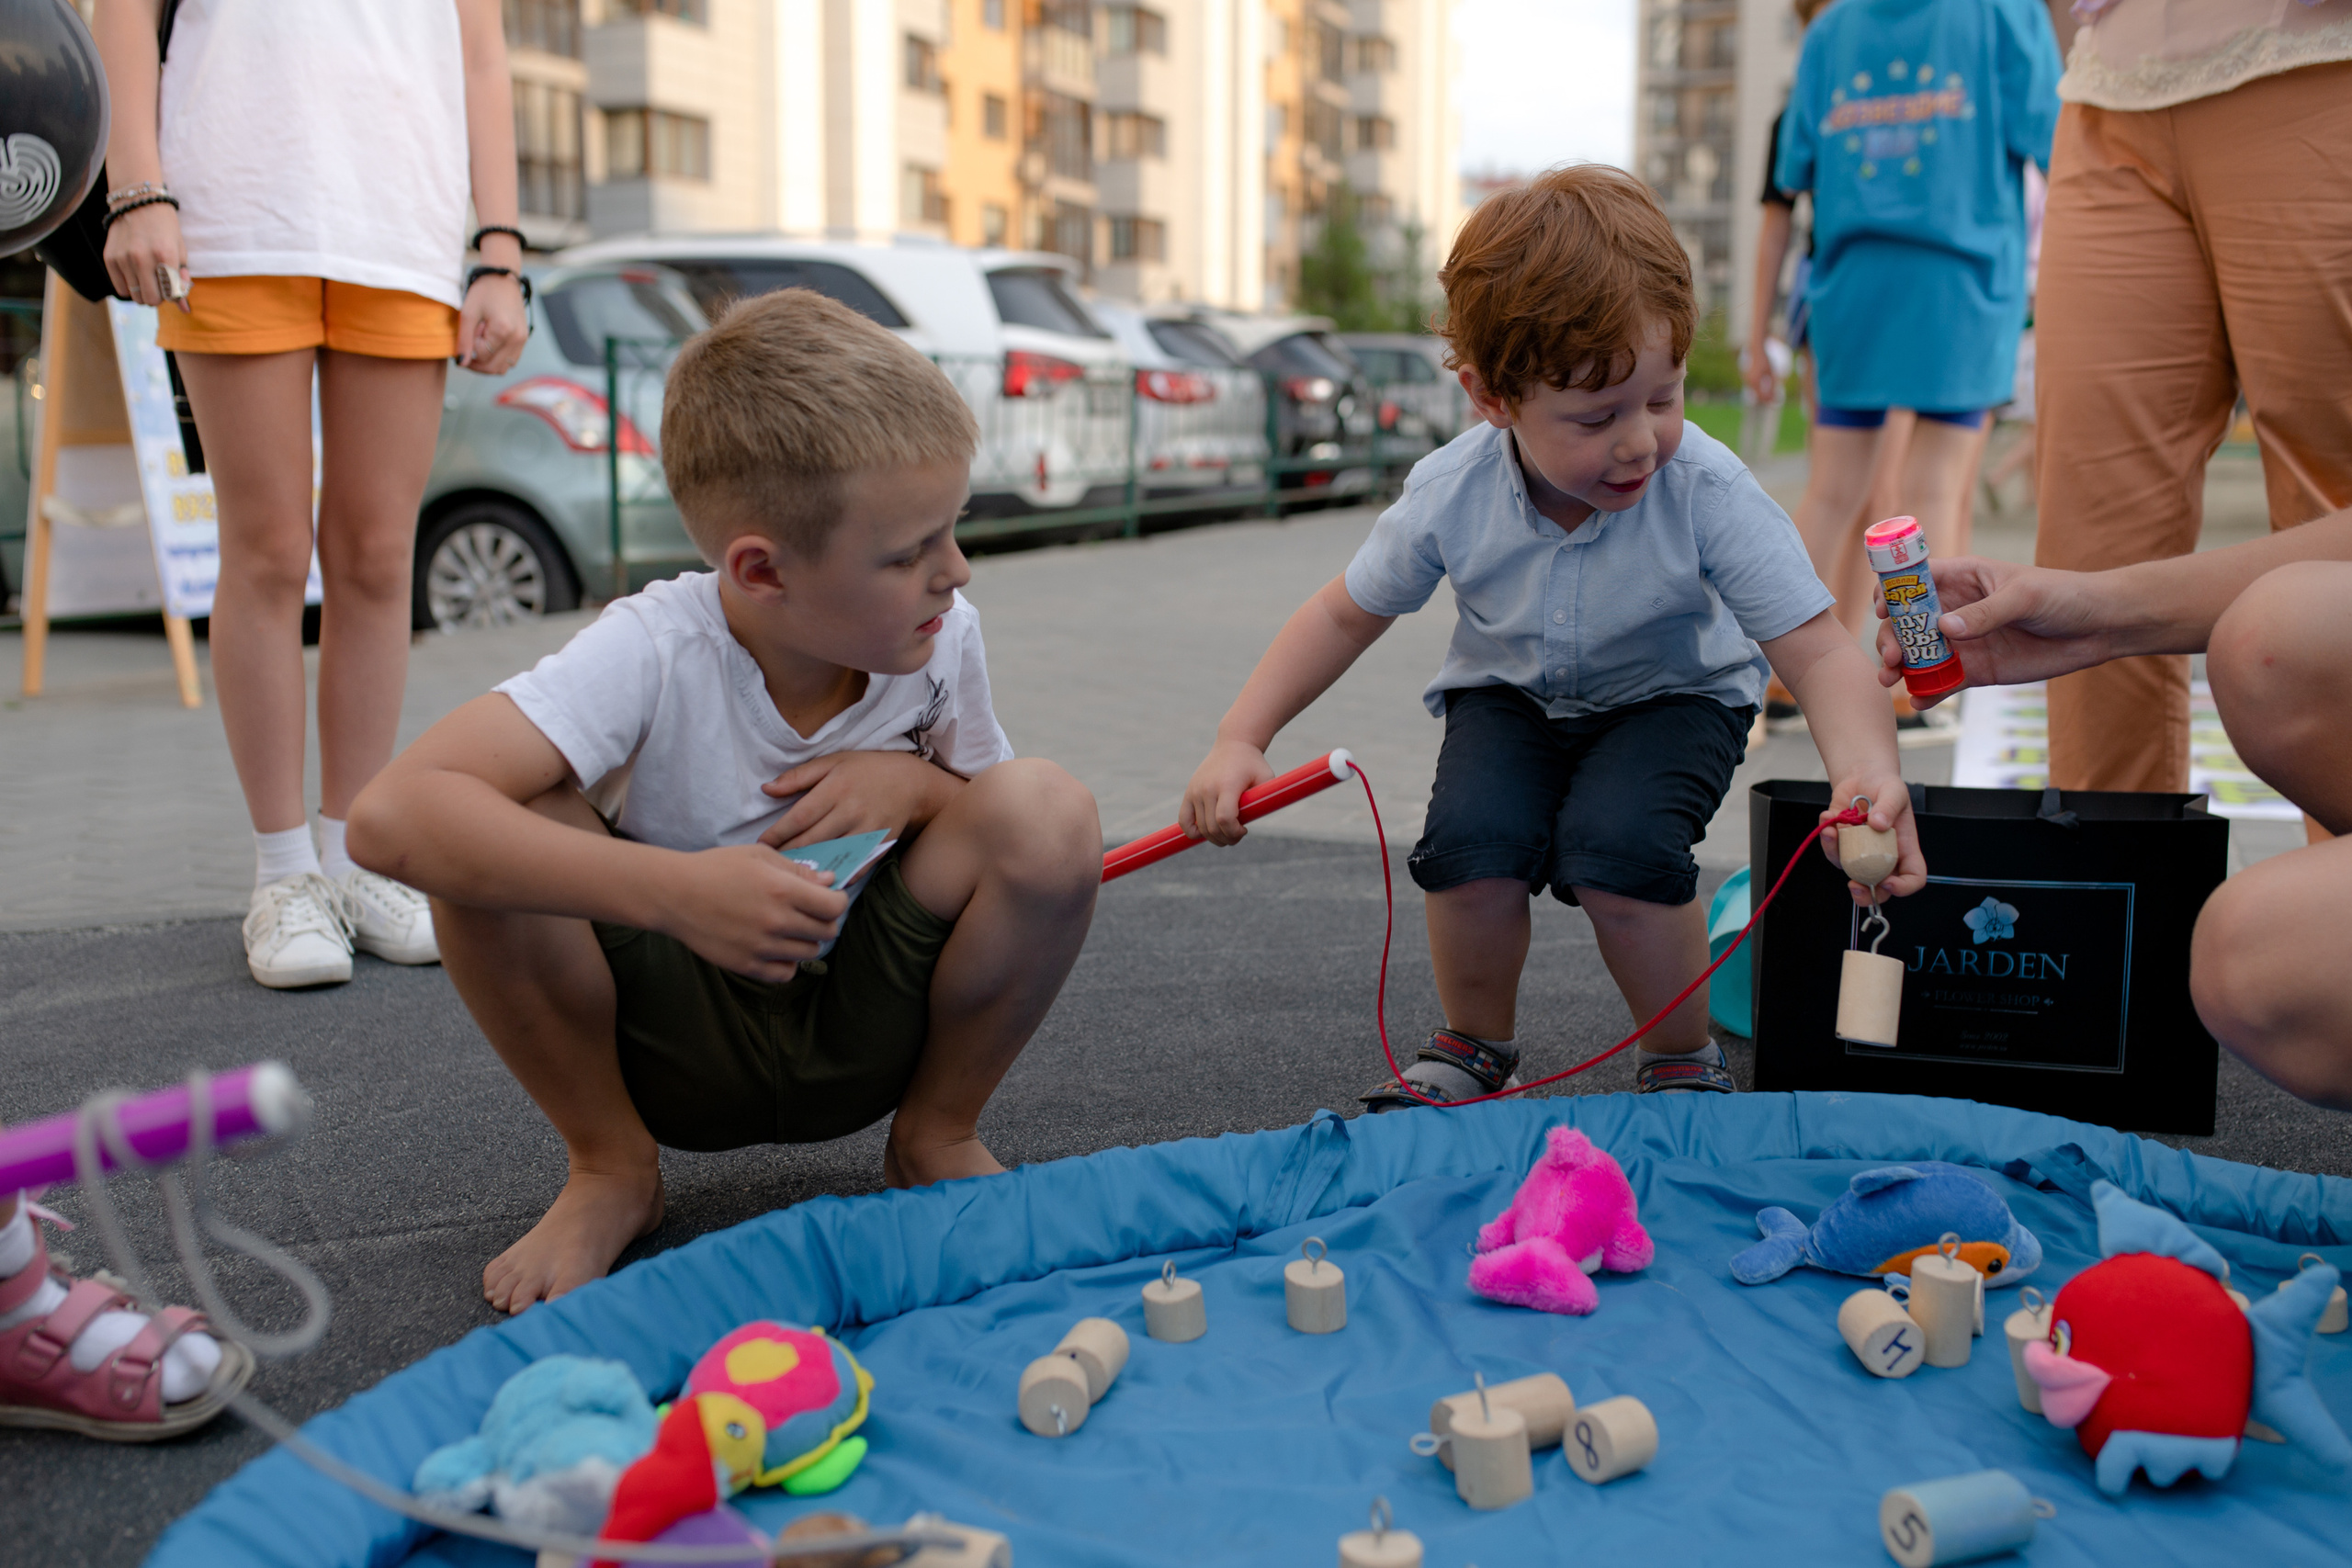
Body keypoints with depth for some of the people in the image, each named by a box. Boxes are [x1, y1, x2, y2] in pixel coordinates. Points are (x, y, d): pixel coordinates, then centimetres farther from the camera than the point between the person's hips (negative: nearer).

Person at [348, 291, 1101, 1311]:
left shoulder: (944, 636, -13)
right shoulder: (652, 655, -25)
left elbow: (1007, 839, 4)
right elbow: (391, 818, -36)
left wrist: (912, 782, -20)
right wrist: (675, 891, -45)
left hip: (870, 1029, 2)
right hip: (673, 1037, -2)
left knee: (1049, 810, -24)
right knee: (500, 832, -30)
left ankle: (939, 1138, 2)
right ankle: (611, 1166, -2)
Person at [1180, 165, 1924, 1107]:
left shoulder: (1708, 493, -28)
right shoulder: (1450, 496, -21)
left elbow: (1818, 651, -30)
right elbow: (1347, 613, -5)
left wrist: (1868, 769, -51)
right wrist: (1240, 739, -12)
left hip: (1673, 698, -2)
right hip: (1511, 694, 2)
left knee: (1616, 847, -31)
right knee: (1473, 837, -27)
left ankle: (1684, 1056, -1)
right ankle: (1475, 1045, 4)